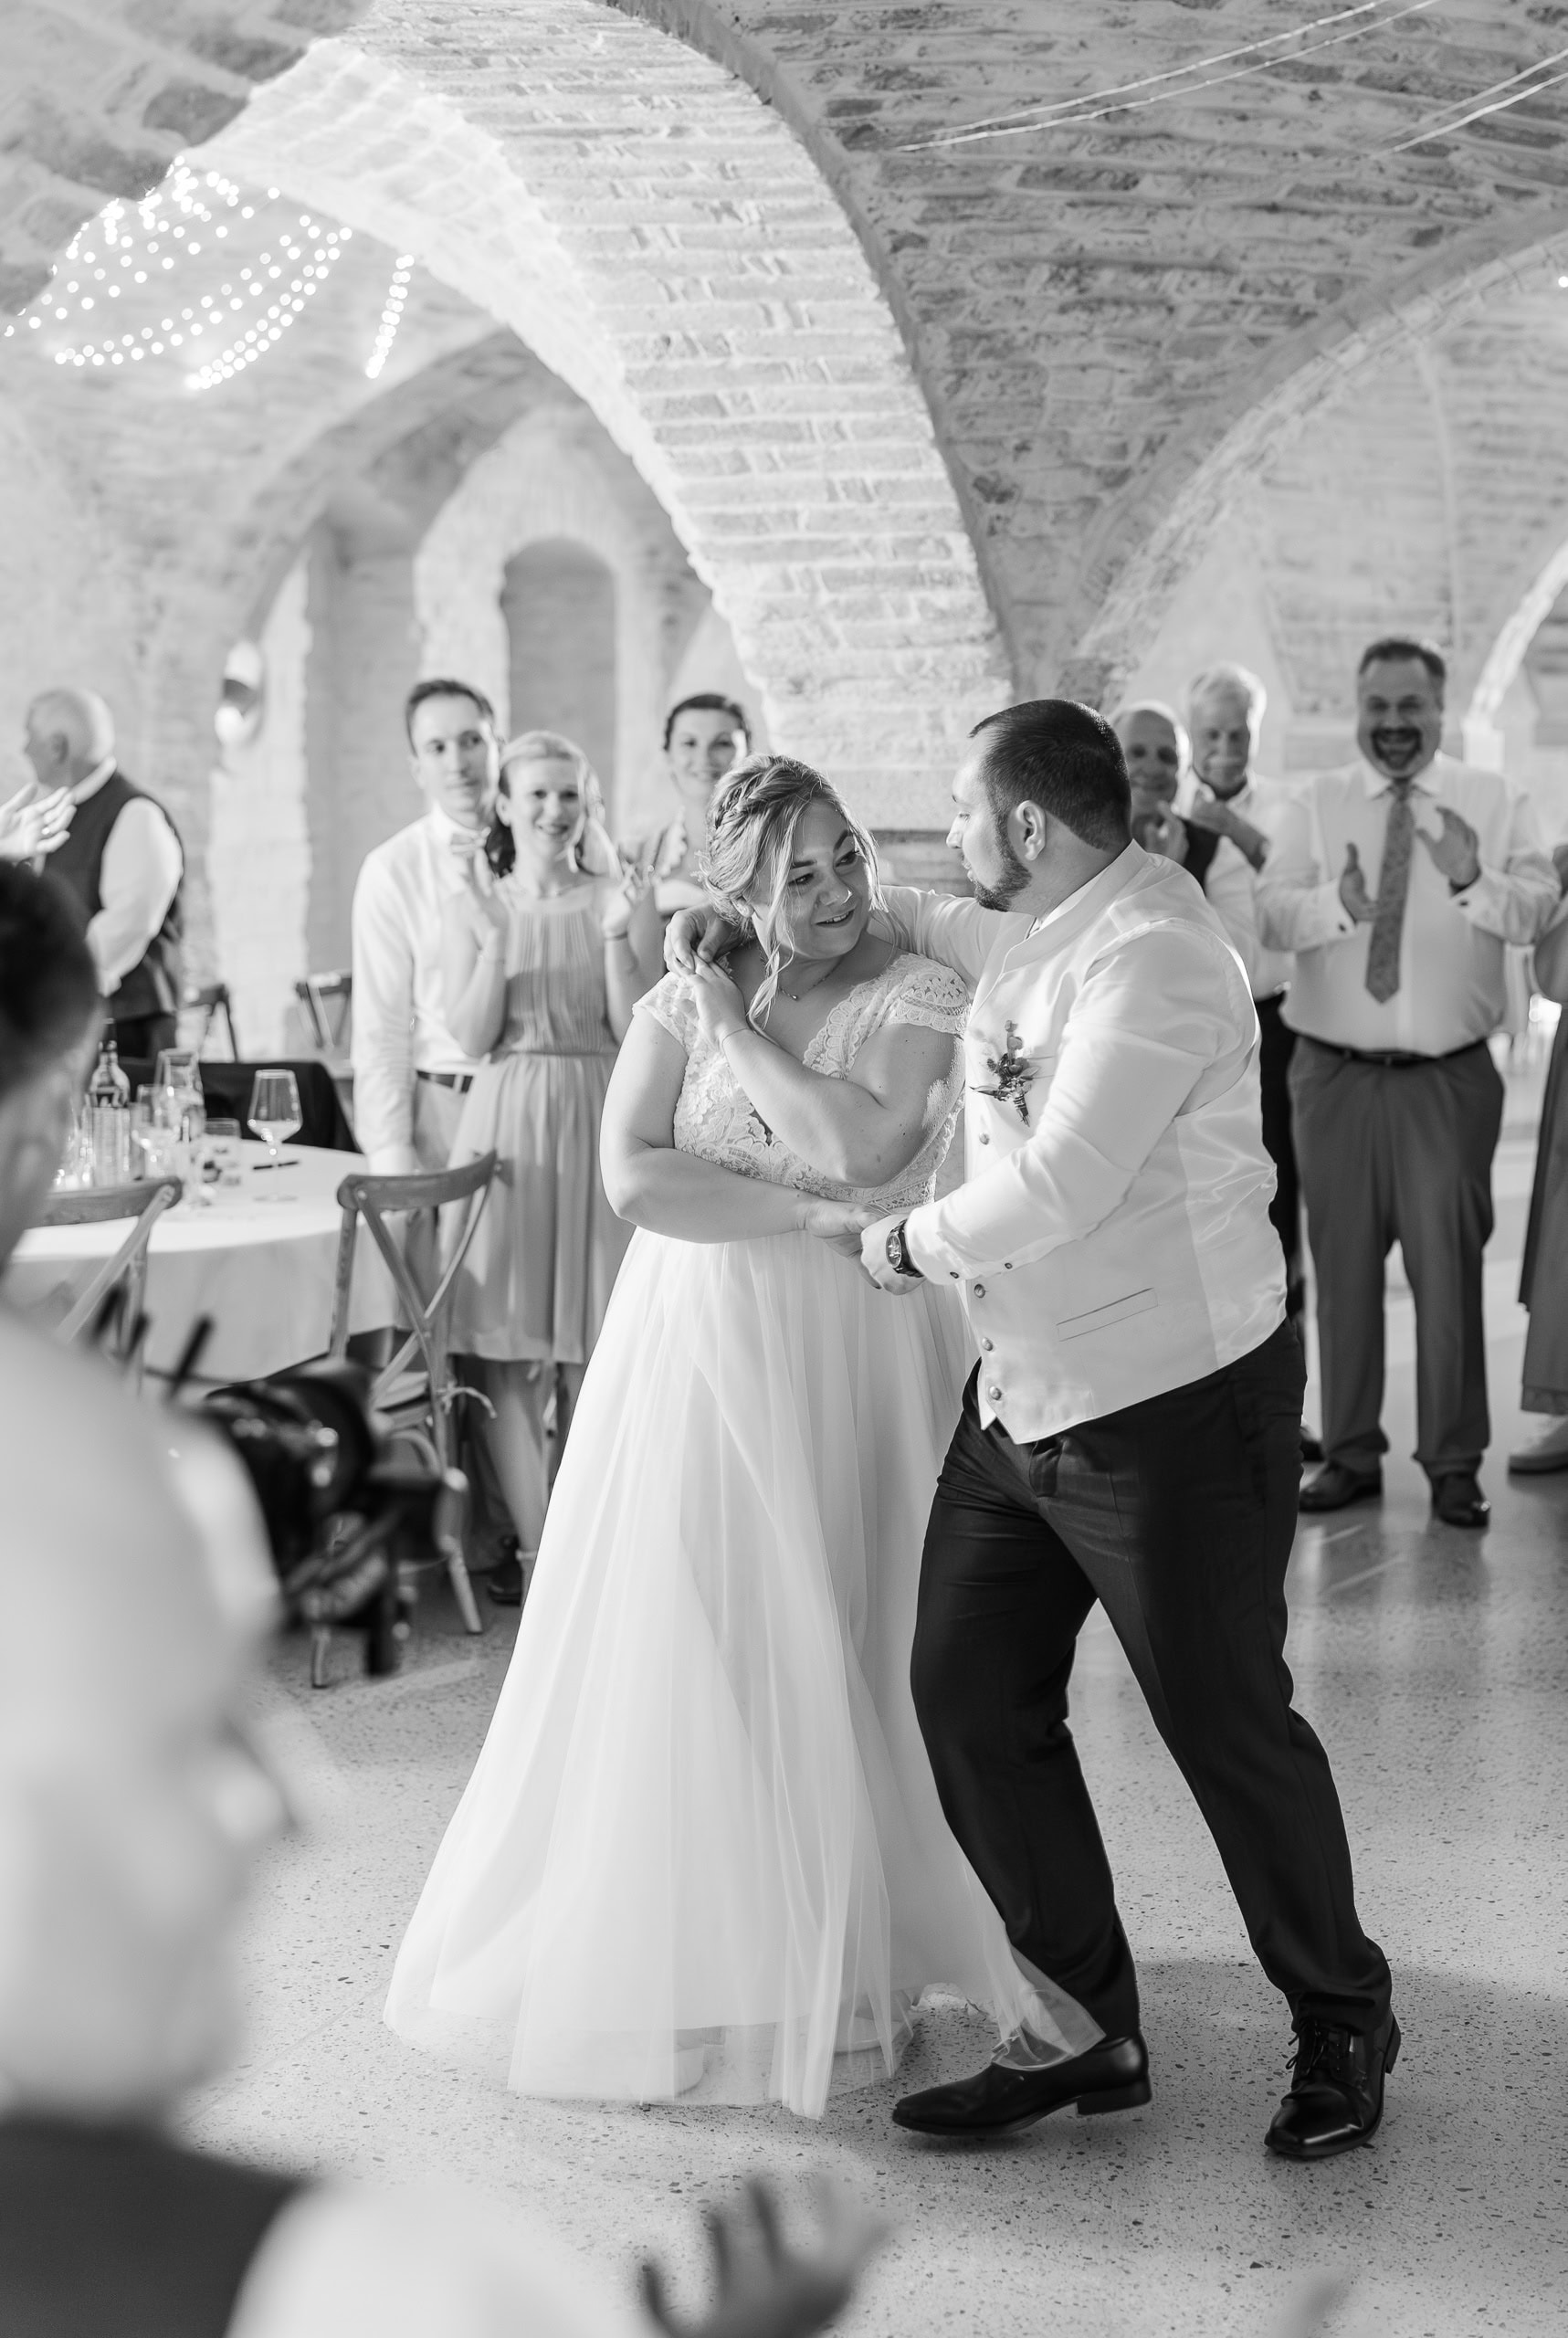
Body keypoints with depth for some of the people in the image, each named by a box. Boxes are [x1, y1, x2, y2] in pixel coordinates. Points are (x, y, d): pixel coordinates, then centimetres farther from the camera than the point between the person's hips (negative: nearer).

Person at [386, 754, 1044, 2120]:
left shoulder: (916, 999, -3)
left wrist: (741, 1028, -11)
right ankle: (692, 1947, 17)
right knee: (697, 1643, 3)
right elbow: (635, 1178, -10)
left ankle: (862, 1944, 20)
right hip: (704, 1355, 2)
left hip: (855, 1362, -1)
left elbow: (863, 1148, -19)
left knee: (851, 1644, 4)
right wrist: (810, 1213, -17)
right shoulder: (683, 1003, 3)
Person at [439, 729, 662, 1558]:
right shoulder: (471, 904, 6)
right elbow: (472, 1038, -3)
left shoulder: (620, 899, 3)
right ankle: (533, 1546, 1)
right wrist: (497, 935, -13)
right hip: (504, 1126, 1)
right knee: (504, 1349, -4)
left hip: (598, 1126, 0)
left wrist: (618, 938, -16)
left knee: (593, 1349, 3)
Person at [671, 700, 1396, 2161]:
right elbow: (913, 919, 32)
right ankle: (1085, 2033, 21)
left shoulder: (1152, 957, -21)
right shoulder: (1026, 934, 7)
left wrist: (908, 1242, -10)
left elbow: (1055, 1189, -27)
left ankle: (1341, 2029, 26)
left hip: (1172, 1409, -9)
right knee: (970, 1702, 7)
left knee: (1227, 1726, 3)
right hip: (1016, 1399, 9)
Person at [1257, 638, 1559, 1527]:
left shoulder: (1494, 801, 6)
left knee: (1450, 1265, 0)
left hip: (1450, 1077, -1)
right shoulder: (1317, 804, 8)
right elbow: (1271, 911, -4)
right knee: (1344, 1267, 7)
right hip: (1336, 1075, 1)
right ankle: (1351, 1454, 19)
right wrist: (1337, 905, -23)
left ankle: (1455, 1464, 10)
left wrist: (1475, 880, -23)